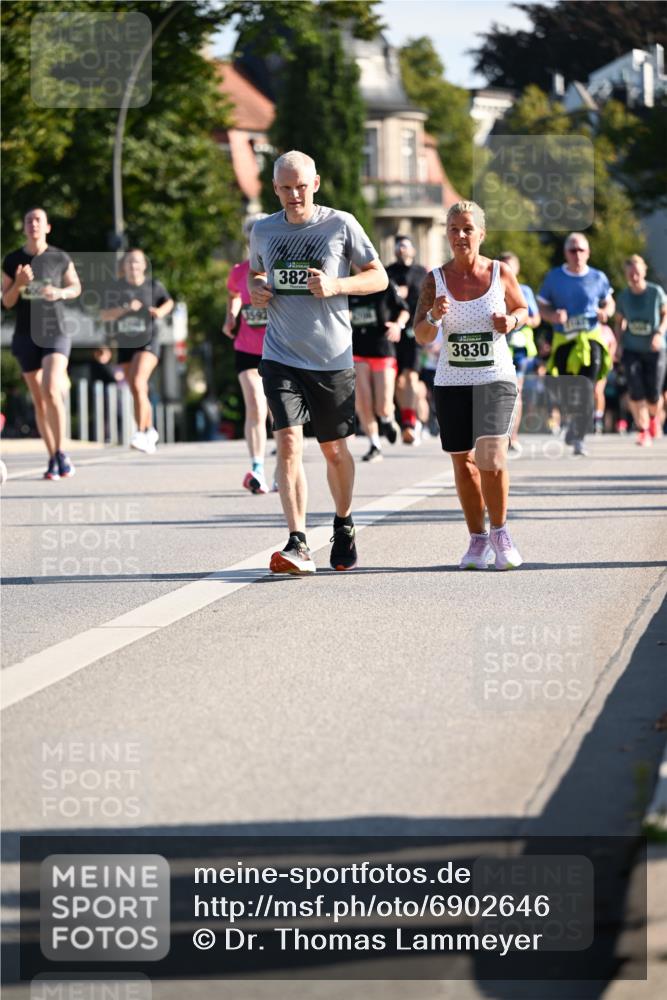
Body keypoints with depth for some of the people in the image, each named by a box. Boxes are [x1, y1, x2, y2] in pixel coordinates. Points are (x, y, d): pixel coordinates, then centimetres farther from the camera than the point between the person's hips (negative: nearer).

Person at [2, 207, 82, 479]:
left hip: (56, 333, -2)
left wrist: (60, 292, -10)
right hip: (26, 336, 2)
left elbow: (76, 288, 12)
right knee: (39, 400, 4)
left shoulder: (60, 258, -1)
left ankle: (61, 453, -10)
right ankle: (52, 459, 13)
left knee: (51, 391, -21)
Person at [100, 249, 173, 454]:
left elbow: (168, 302, 13)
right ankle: (150, 431, 34)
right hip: (125, 345, 4)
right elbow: (104, 315, -10)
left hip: (148, 343, -4)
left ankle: (140, 434, -27)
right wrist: (125, 308, -24)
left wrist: (161, 311, -9)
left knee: (138, 384, -25)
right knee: (139, 393, 12)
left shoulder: (153, 286, -5)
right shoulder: (115, 289, -2)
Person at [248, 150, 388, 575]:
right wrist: (256, 290, 1)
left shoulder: (341, 224, -3)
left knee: (335, 450, 11)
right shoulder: (263, 231, 6)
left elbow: (379, 277, 2)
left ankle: (344, 525, 36)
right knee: (288, 443, -15)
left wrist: (336, 285, -14)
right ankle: (298, 544, -18)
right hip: (281, 358, 1)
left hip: (332, 359, -1)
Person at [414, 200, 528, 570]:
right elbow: (421, 336, -6)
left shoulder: (501, 273, -2)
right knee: (463, 460, 8)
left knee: (491, 454, -18)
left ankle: (499, 532, 0)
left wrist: (512, 321, -8)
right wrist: (434, 316, -26)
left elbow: (522, 309, 14)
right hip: (451, 383, 2)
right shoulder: (435, 280, -2)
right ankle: (477, 539, 22)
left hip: (496, 378, -2)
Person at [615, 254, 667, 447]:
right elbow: (619, 322, 12)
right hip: (632, 350, 1)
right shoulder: (624, 297, -1)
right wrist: (619, 344, 0)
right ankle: (643, 432, -3)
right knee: (636, 393, -14)